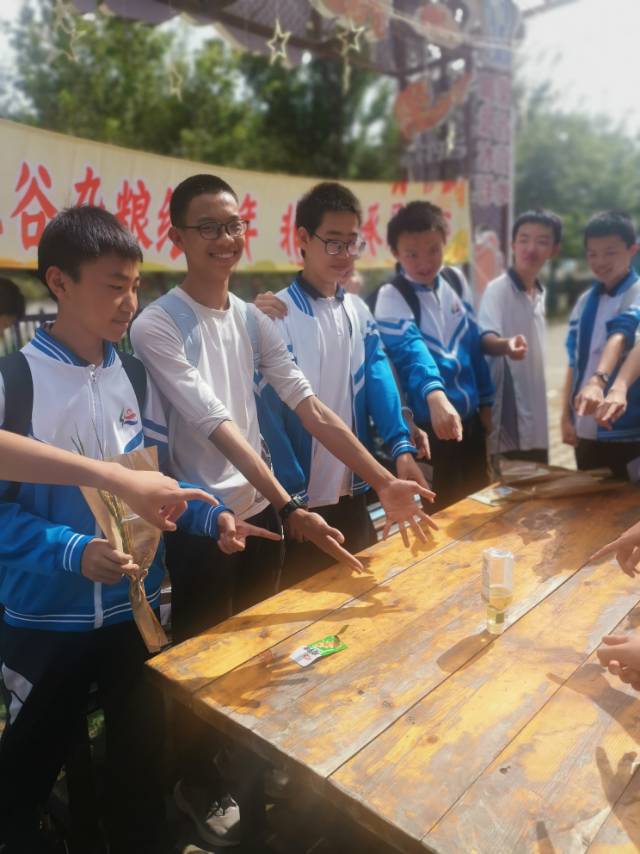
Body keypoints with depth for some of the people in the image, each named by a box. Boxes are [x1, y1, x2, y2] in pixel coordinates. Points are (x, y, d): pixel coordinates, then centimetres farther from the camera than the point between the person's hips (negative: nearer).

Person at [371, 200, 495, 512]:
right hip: (431, 423, -6)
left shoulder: (455, 280, 4)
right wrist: (435, 396, -49)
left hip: (470, 416, 6)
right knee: (443, 510, 5)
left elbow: (472, 342, 10)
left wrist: (485, 401, 11)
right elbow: (410, 349, -32)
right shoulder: (392, 297, -14)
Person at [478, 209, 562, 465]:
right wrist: (505, 345, -50)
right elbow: (485, 339, -27)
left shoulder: (541, 293, 12)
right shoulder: (497, 289, -11)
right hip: (508, 420, -8)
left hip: (535, 417, 8)